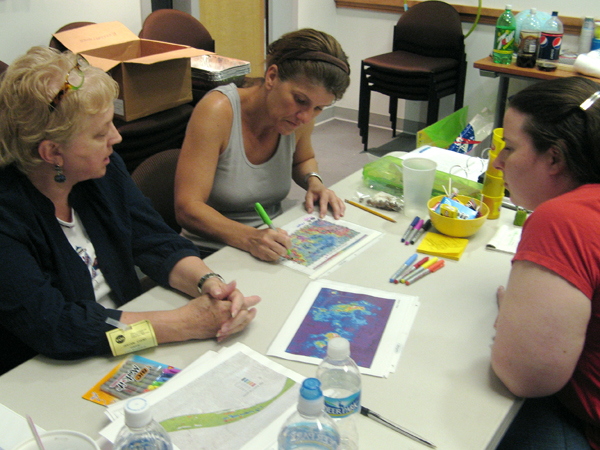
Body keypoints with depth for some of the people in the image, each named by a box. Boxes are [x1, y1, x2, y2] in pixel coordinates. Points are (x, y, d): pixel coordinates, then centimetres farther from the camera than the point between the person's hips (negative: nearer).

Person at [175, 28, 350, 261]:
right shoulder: (217, 111, -19)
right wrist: (250, 238, -37)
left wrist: (313, 181, 2)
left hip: (272, 250, 6)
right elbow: (187, 208, -23)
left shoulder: (300, 118, -1)